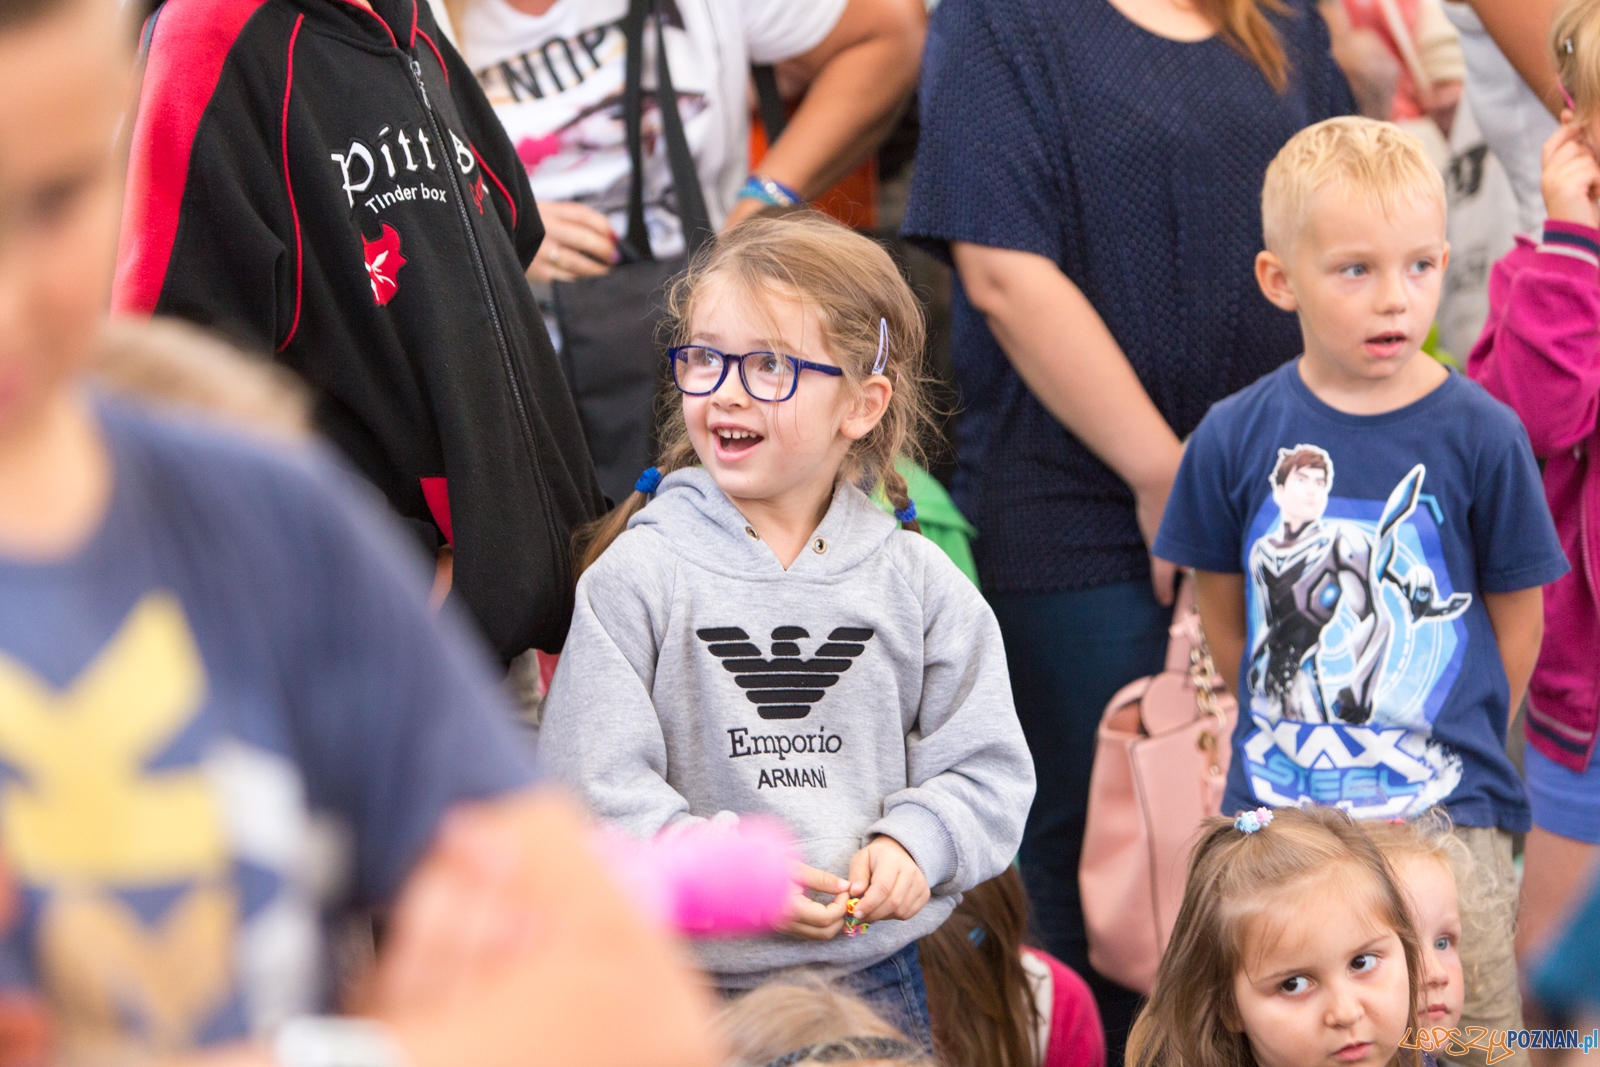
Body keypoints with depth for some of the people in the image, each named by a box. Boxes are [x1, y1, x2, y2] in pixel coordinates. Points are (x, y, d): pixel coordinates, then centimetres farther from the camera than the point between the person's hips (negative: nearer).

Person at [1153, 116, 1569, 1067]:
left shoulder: (1481, 435, -7)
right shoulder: (1235, 438, -3)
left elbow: (1518, 619, 2)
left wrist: (1460, 751, 5)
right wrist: (1288, 730, 10)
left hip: (1447, 811, -1)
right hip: (1277, 807, 1)